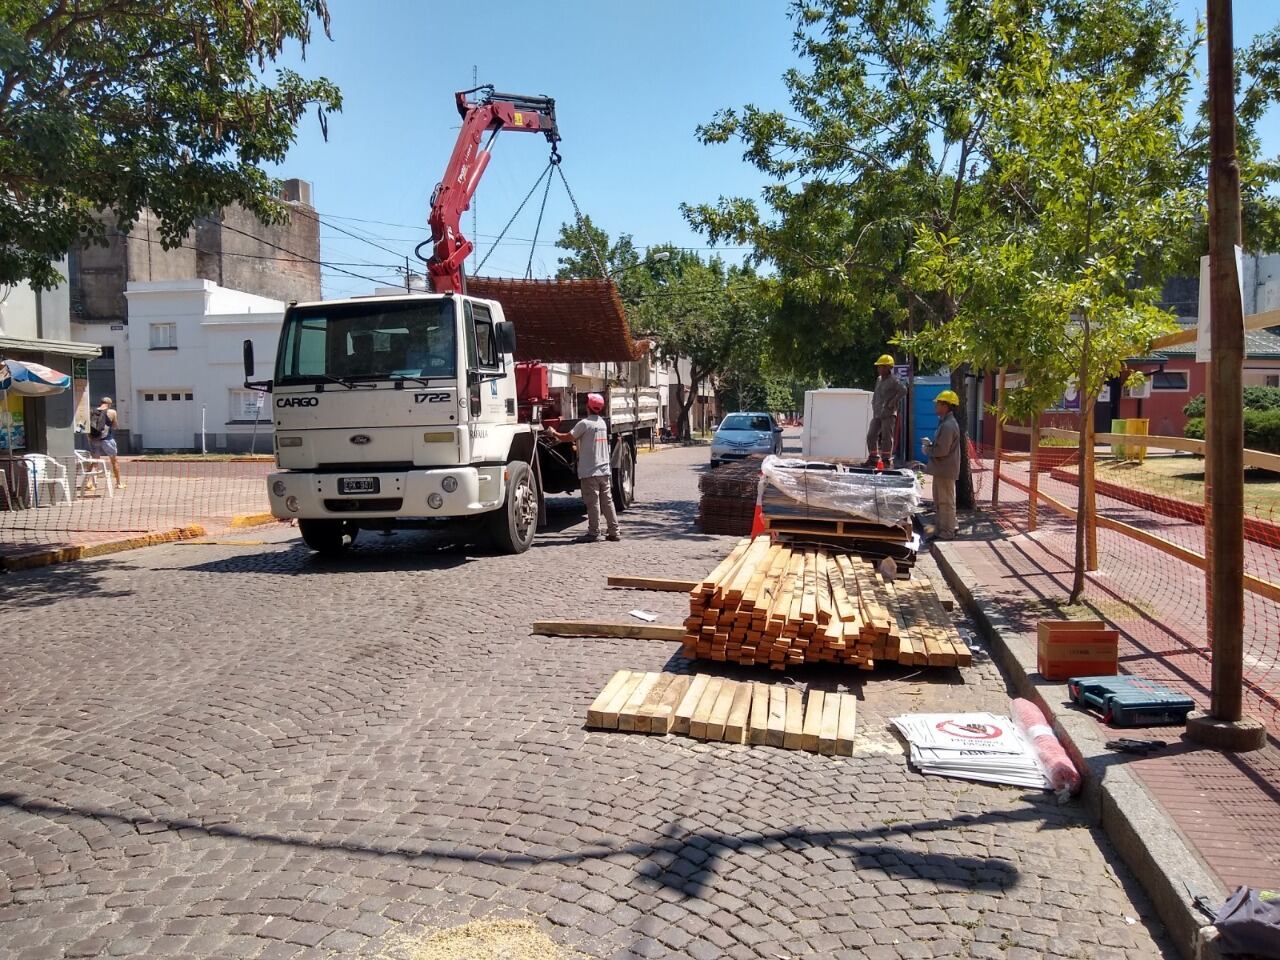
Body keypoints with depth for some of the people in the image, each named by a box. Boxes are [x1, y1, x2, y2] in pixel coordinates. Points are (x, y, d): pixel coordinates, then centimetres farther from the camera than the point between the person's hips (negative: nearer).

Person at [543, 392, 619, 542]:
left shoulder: (585, 423, -12)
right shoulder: (602, 423, 12)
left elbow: (568, 438, -8)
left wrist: (554, 433, 9)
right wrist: (576, 441, 30)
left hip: (589, 471, -7)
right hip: (605, 470, 7)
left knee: (593, 503, -1)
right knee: (607, 501, 9)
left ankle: (594, 533, 3)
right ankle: (613, 531, 11)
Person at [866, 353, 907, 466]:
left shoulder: (893, 380, -9)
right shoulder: (879, 380, 17)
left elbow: (903, 390, -22)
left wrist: (892, 403, -19)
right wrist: (874, 405, 15)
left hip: (888, 414, -8)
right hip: (877, 414, 8)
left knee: (887, 437, -4)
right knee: (871, 435, 5)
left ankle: (887, 460, 3)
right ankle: (873, 459, 13)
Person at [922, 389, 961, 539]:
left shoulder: (948, 426, -20)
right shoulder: (945, 423, 14)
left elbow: (942, 450, -24)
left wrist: (928, 450, -8)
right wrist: (930, 444, 6)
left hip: (945, 470, -11)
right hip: (941, 469, 11)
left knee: (946, 502, -3)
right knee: (940, 501, 17)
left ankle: (947, 533, 4)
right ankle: (942, 530, 26)